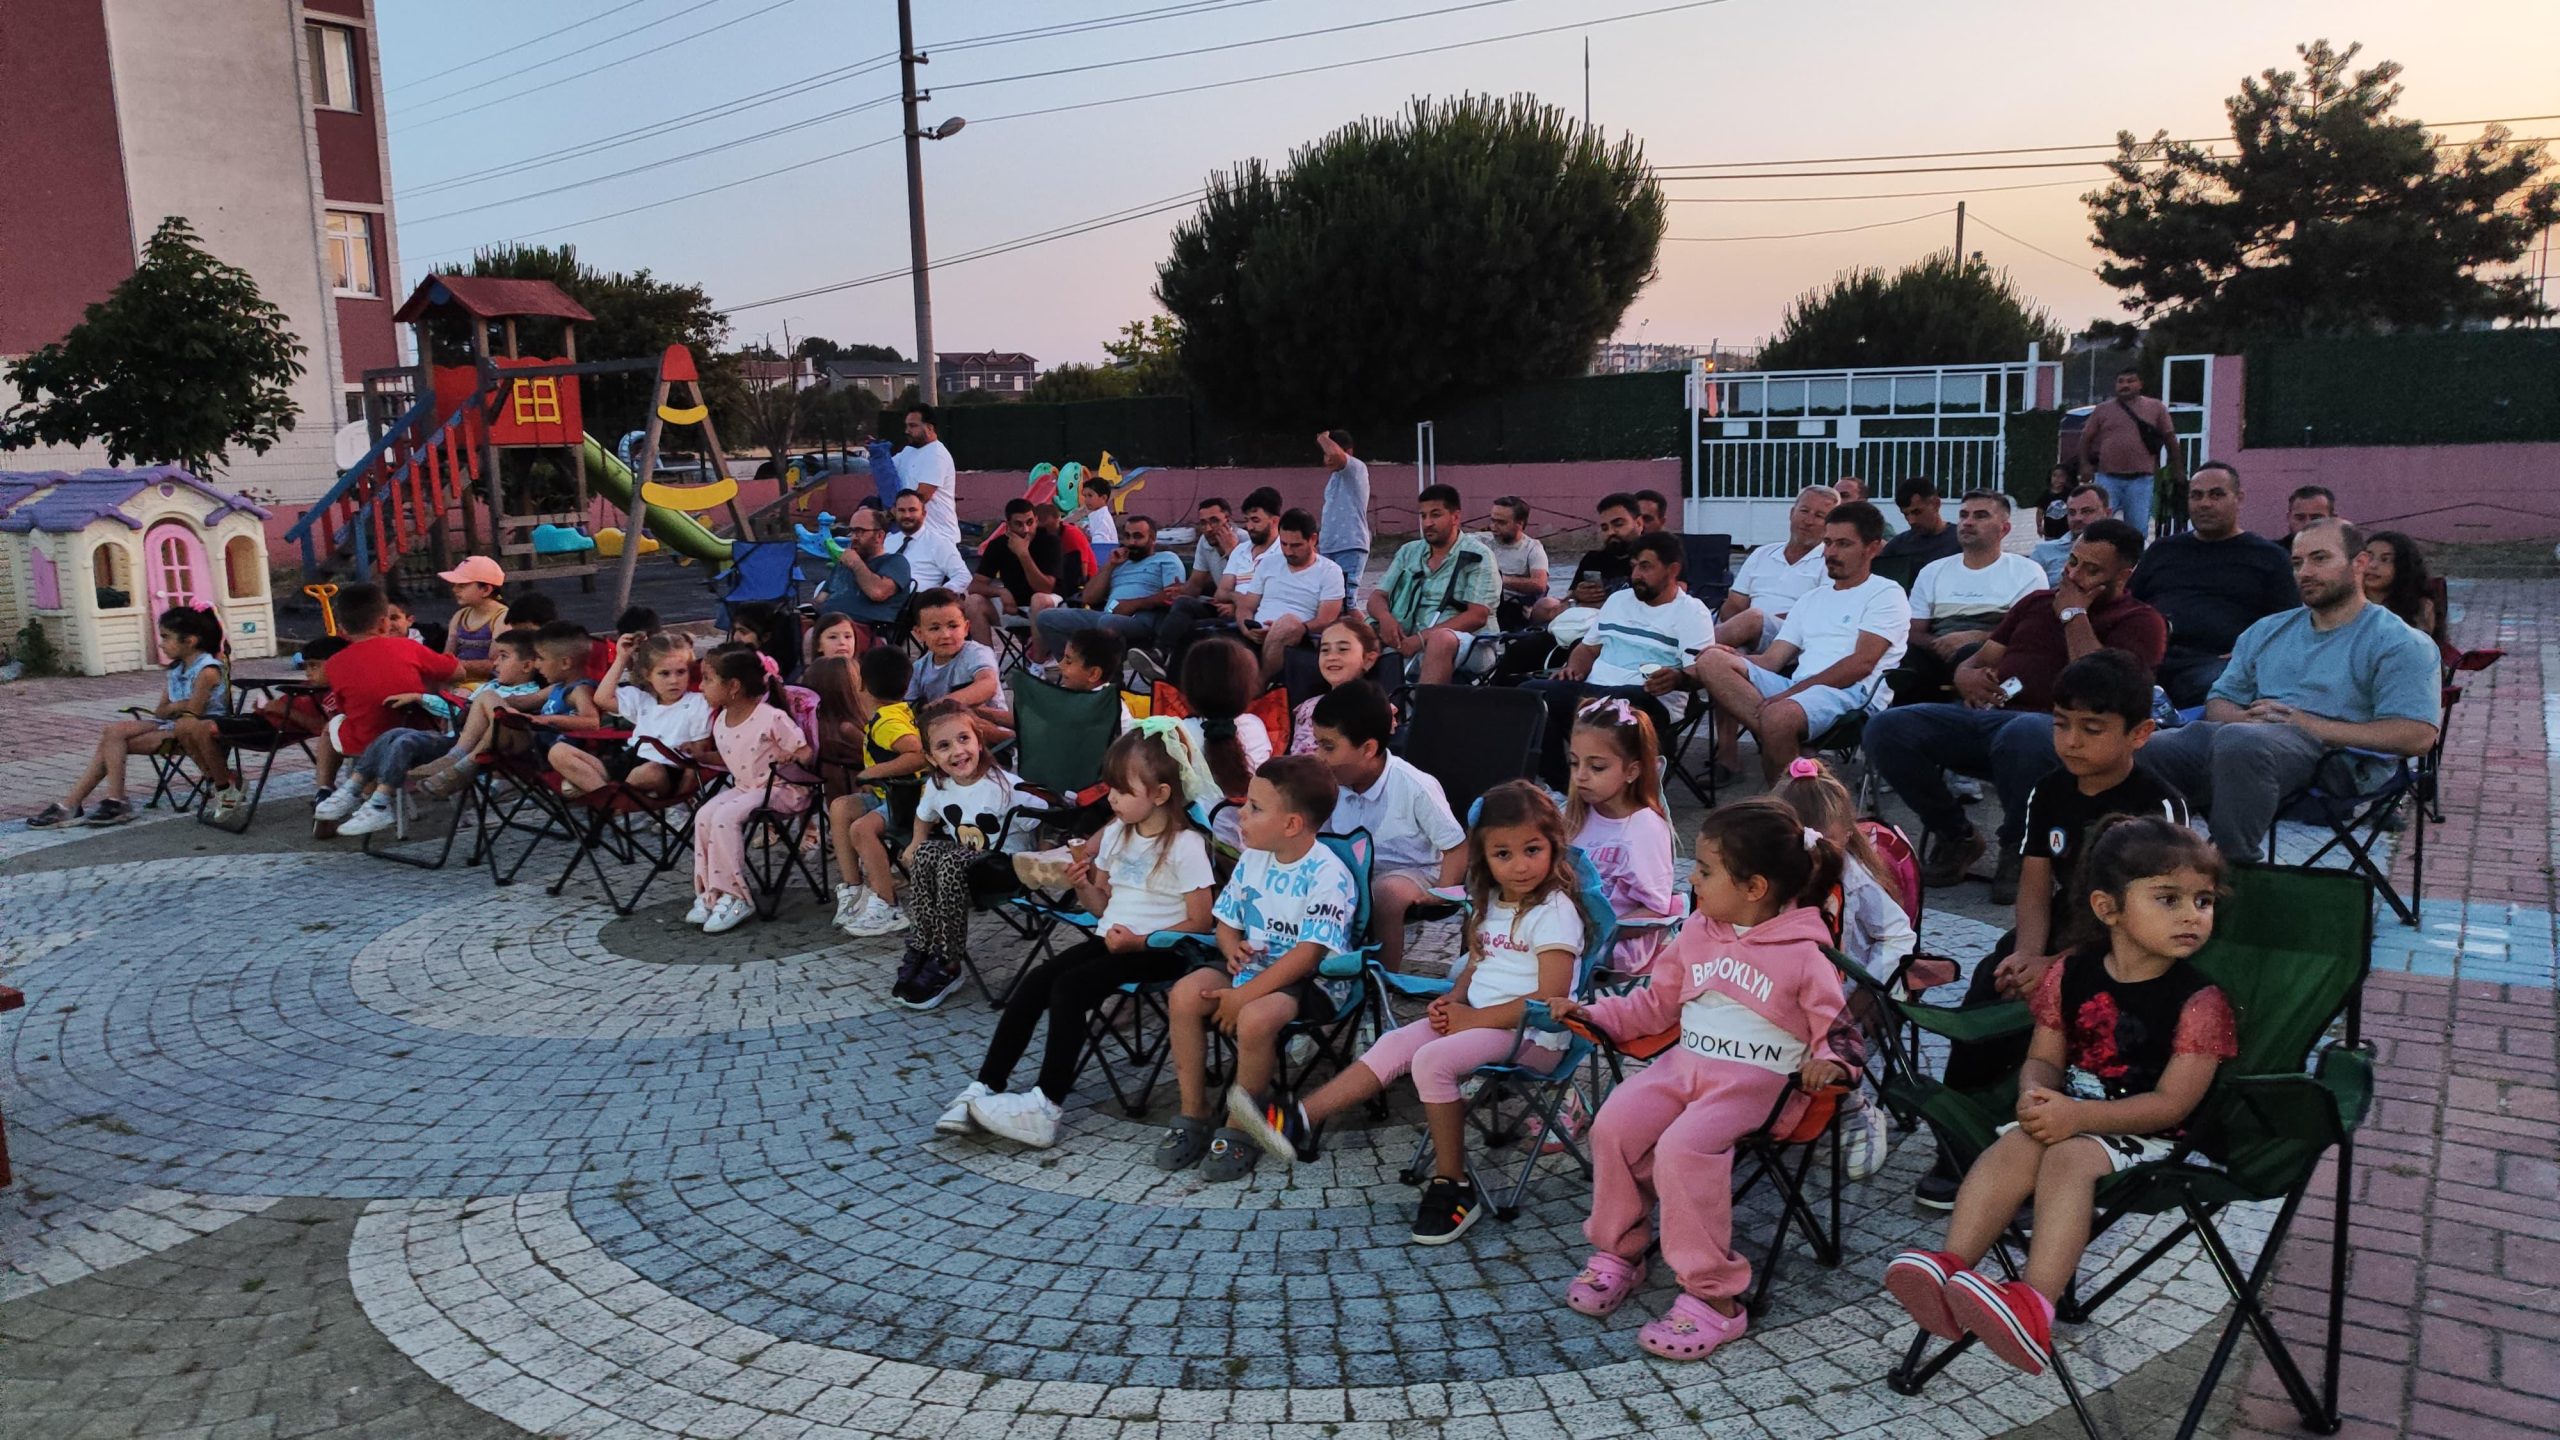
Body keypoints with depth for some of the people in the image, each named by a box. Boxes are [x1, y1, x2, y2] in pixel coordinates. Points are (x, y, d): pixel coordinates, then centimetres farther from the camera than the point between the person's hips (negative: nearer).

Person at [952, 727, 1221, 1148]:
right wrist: (1083, 885, -3)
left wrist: (1140, 941, -19)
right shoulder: (1116, 833, 12)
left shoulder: (1186, 845, -11)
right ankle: (983, 1091, -14)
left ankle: (1046, 1106, -24)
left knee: (1069, 988, -27)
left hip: (1158, 951, -7)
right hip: (1108, 938, 7)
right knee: (1034, 982, -14)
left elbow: (1200, 922, -11)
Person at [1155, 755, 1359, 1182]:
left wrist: (1245, 995, -26)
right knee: (1185, 995, -16)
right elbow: (1227, 921, 14)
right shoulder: (1253, 860, 4)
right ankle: (1193, 1111, -1)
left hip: (1310, 979, -7)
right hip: (1253, 963, 7)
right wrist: (1232, 948, -11)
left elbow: (1307, 954, -24)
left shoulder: (1328, 875, -20)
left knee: (1255, 1018, -35)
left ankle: (1240, 1128, -11)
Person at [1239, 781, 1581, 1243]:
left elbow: (1549, 998, -21)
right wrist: (1454, 1000, 2)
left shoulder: (1554, 911, -13)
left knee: (1432, 1059, -27)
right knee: (1396, 1043, -10)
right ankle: (1301, 1123, -14)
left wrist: (1474, 1018, -18)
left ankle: (1453, 1185, -14)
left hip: (1532, 1035, -8)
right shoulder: (1491, 905, 13)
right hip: (1477, 1018, 8)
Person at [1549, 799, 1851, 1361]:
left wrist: (1829, 1060, -25)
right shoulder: (1698, 933, 13)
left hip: (1758, 1081, -6)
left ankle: (1712, 1296, -18)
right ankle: (1618, 1253, 3)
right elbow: (1656, 1002, 23)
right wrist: (1595, 1014, 13)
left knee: (1682, 1148, -31)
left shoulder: (1806, 952, -6)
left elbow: (1837, 1025, -3)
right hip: (1685, 1063, 6)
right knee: (1614, 1123, -18)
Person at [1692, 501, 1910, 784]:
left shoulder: (1886, 594, 6)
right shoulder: (1812, 599, 27)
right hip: (1796, 690, 7)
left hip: (1850, 694, -7)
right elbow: (1771, 661, 19)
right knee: (1713, 662, -16)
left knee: (1779, 717, -39)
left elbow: (1862, 664, -8)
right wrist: (1736, 658, -5)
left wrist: (1790, 692, -15)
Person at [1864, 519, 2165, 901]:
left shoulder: (2141, 620, 9)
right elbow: (1976, 662, 25)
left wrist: (2074, 613, 1)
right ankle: (1956, 837, 1)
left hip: (2052, 723, -6)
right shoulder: (2037, 601, 28)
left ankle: (2018, 849, -14)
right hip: (1984, 713, 6)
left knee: (2022, 735, -44)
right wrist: (1968, 677, -1)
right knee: (1886, 728, -22)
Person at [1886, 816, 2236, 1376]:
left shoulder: (2199, 1000, -8)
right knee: (2014, 1145, -26)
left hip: (2144, 1135, -5)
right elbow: (2043, 1059, 10)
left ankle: (2035, 1304, -48)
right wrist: (2037, 1096, -16)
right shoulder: (2071, 975, 5)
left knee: (2068, 1157, -33)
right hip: (2067, 1113, 5)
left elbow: (2172, 1102, -14)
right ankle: (1951, 1264, -38)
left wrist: (2079, 1115, -24)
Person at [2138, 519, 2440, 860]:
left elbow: (2418, 736, -5)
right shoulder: (2266, 631, 29)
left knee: (2239, 742, -41)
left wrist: (2313, 726, -10)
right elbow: (2219, 702, 24)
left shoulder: (2400, 643, 9)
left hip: (2334, 758, -5)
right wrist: (2244, 717, -2)